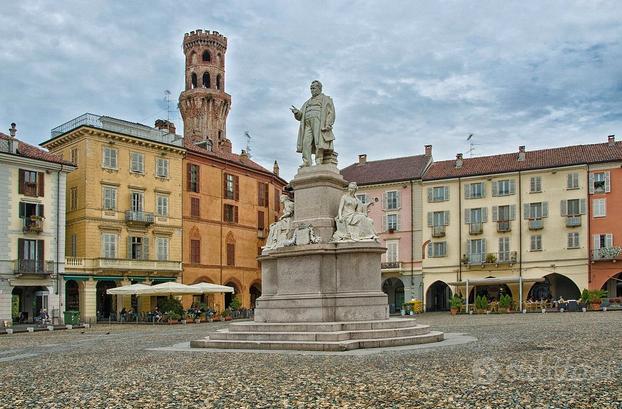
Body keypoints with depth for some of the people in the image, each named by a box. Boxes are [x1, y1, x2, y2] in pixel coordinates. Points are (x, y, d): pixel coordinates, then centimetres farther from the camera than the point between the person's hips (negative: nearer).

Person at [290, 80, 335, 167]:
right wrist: (296, 112, -1)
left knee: (319, 142, -18)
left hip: (319, 122, -5)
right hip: (308, 124, 5)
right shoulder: (307, 103, 31)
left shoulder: (326, 99, 15)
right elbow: (300, 116, 23)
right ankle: (306, 162, -21)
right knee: (306, 142, -13)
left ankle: (319, 162, -25)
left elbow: (331, 113, 2)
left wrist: (328, 125, -15)